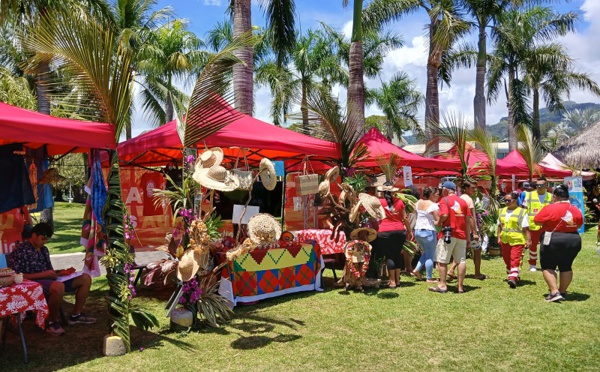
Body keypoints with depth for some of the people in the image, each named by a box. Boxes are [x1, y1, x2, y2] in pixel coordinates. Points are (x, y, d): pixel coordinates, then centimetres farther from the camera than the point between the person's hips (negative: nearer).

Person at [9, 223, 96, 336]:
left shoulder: (44, 249, 18)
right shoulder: (20, 251, -8)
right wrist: (42, 274, -19)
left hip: (49, 280, 9)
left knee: (85, 278, -1)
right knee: (58, 286, -42)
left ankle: (76, 315, 6)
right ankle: (52, 322, -18)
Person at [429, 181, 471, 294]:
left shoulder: (444, 200, -5)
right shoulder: (462, 201, 11)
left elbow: (444, 215, -21)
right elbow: (467, 220, 10)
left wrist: (438, 223, -1)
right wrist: (468, 238, 14)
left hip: (448, 233, -5)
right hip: (461, 234, 5)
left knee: (442, 260, 4)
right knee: (462, 260, 7)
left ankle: (442, 285, 6)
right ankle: (460, 286, 10)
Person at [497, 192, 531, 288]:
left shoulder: (522, 212, -6)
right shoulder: (502, 211, 11)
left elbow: (525, 228, -7)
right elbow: (499, 225, 17)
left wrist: (528, 239, -10)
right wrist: (499, 237, 13)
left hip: (517, 240, -6)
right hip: (504, 241, 6)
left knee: (515, 260, -13)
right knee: (507, 260, 16)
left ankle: (513, 278, -18)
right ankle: (513, 276, 33)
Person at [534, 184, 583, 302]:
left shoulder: (550, 208, -15)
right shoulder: (576, 210, 2)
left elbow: (537, 221, -10)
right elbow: (579, 225, 14)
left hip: (553, 241, -5)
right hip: (573, 240, 5)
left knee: (548, 266, 5)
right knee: (566, 267, 16)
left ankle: (554, 292, -6)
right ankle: (562, 292, 21)